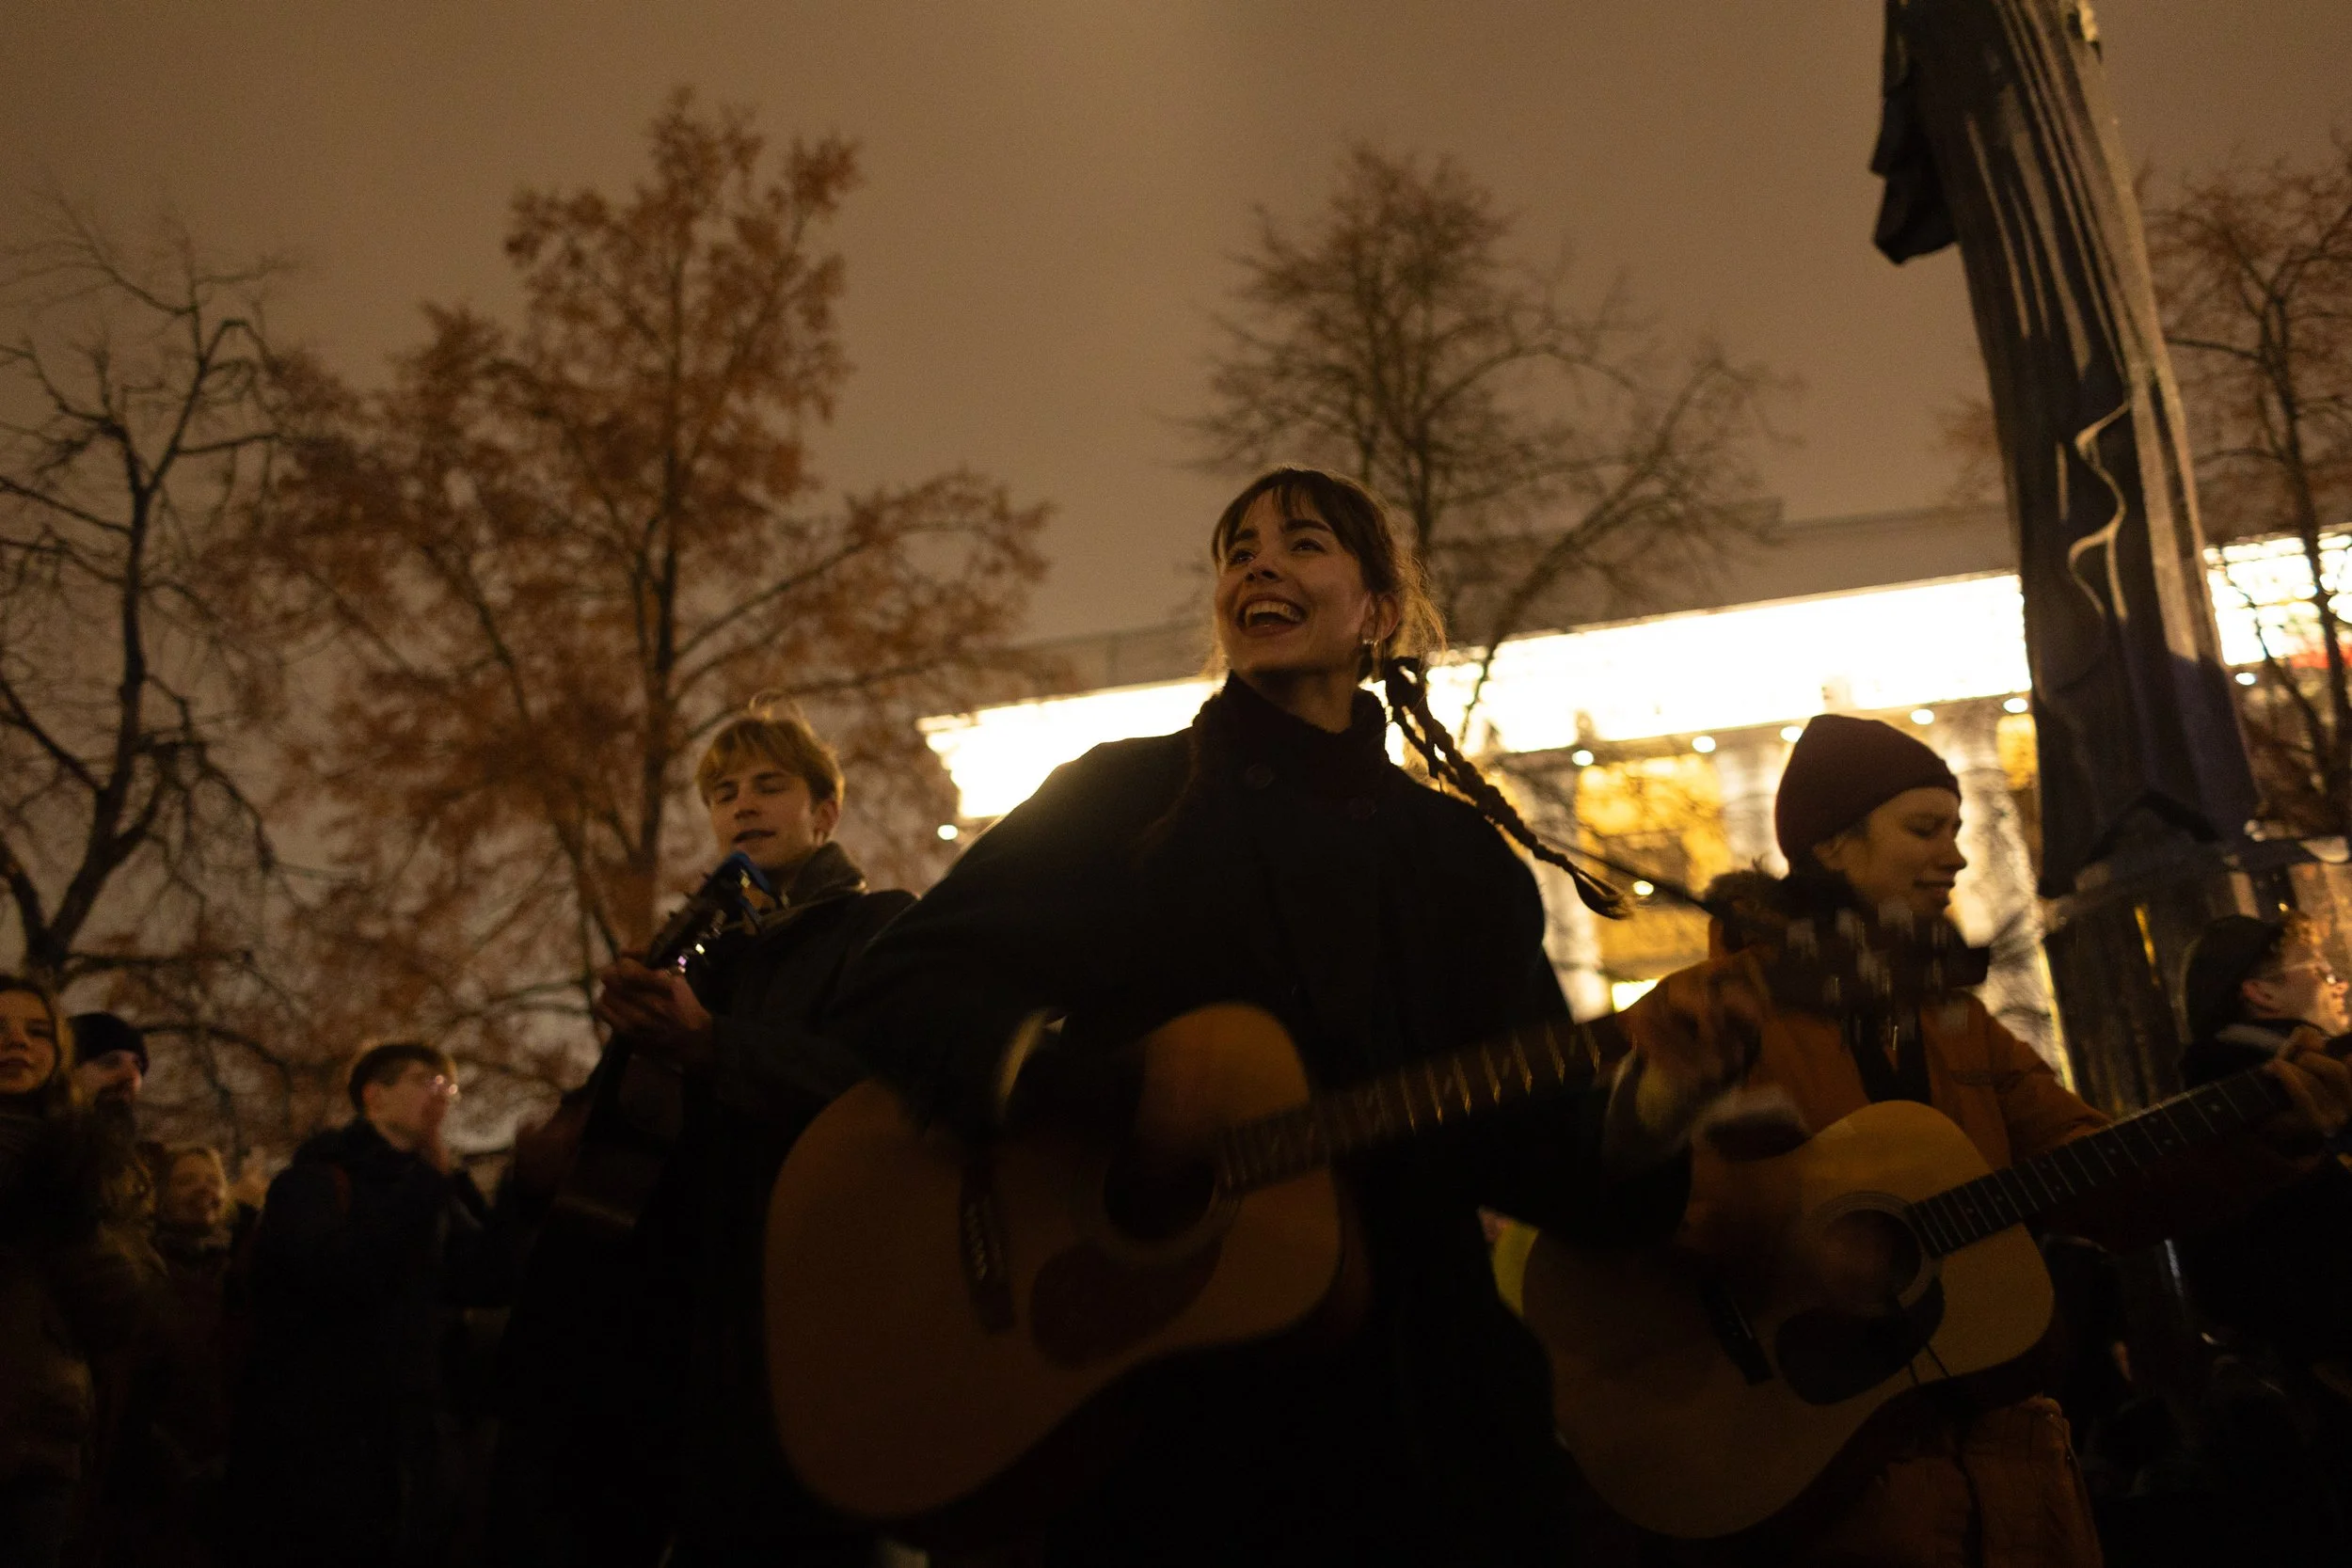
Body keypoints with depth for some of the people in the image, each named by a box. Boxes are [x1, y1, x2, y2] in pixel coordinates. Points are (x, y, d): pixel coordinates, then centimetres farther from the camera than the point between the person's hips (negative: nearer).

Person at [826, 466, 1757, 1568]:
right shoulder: (1122, 796, 0)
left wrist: (1638, 1120, -17)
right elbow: (894, 988, -8)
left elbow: (1525, 1145, 4)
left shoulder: (1460, 854, 8)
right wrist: (1039, 1070, -27)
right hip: (1151, 1399, -2)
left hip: (1420, 1398, 3)